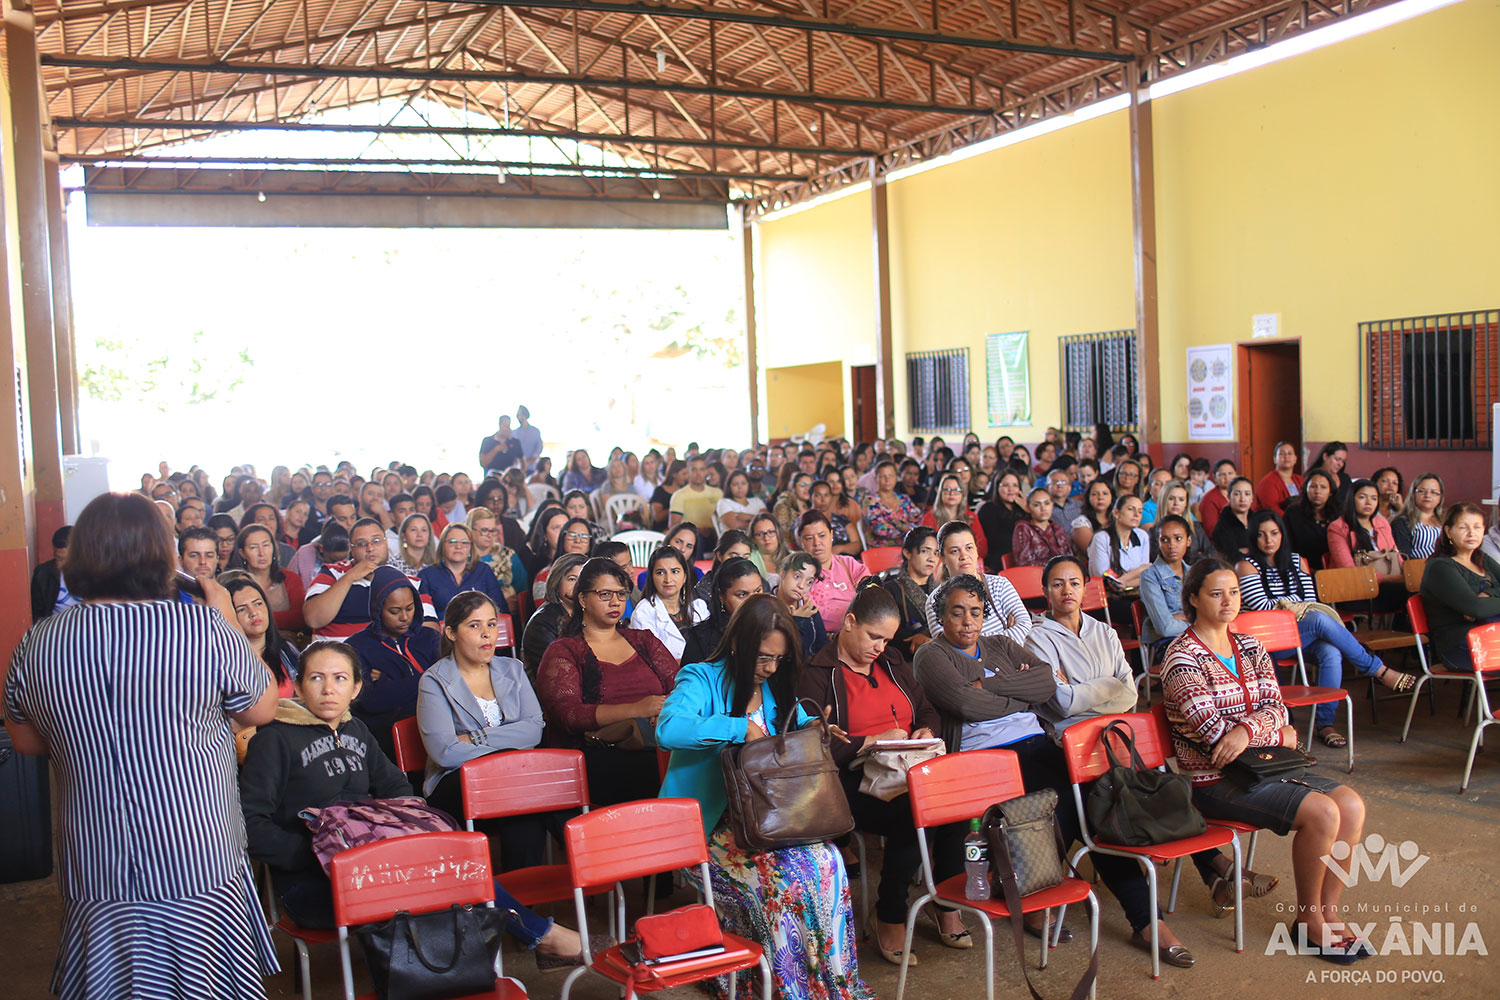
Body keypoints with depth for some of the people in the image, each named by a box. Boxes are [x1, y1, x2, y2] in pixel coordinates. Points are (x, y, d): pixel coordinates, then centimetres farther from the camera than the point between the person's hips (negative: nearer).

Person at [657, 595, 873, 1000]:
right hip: (710, 826, -6)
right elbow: (669, 729, -28)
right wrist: (740, 728, -24)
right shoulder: (701, 679, -8)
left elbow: (798, 724, 31)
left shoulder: (775, 688, 13)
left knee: (825, 861, -23)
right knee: (781, 875, -30)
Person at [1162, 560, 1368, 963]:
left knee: (1352, 805, -9)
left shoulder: (1250, 648, 13)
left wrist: (1247, 730, -23)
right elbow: (1212, 731, -19)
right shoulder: (1182, 658, -12)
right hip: (1213, 781, -8)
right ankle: (1309, 920, -3)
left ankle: (1328, 912, 2)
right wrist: (1280, 737, -9)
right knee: (1322, 813, -21)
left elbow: (1275, 706, 1)